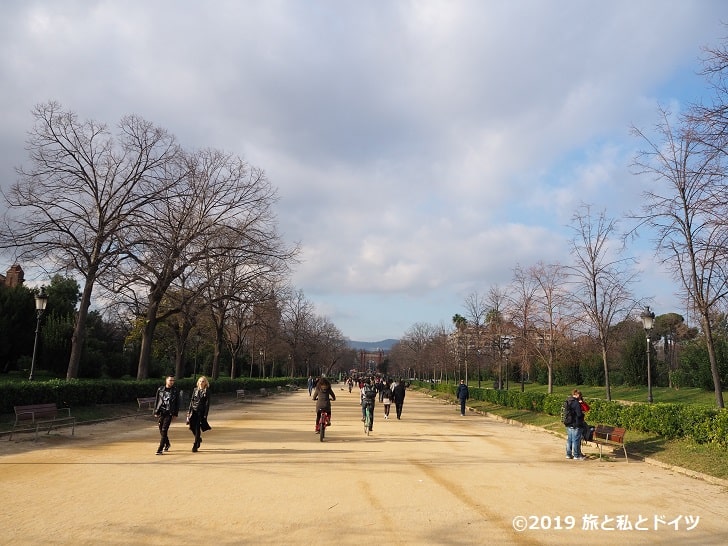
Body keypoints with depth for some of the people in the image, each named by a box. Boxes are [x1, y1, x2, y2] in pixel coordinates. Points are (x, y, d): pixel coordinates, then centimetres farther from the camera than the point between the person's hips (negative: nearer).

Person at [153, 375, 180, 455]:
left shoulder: (175, 391, 0)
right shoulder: (160, 389, 5)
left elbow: (177, 403, 3)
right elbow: (156, 400, 9)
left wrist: (175, 414, 0)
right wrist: (155, 412, 5)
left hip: (169, 413, -3)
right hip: (161, 412, 3)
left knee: (164, 430, -11)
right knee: (161, 430, 12)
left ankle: (160, 449, -7)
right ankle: (167, 444, 34)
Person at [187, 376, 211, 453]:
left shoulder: (207, 391, -2)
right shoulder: (195, 390, 9)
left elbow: (207, 403, -5)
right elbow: (191, 401, 11)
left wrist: (205, 414, -10)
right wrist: (189, 411, 5)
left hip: (201, 411, -4)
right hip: (194, 411, 4)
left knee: (197, 428, -5)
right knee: (193, 427, 2)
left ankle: (195, 446, 3)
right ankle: (199, 438, 31)